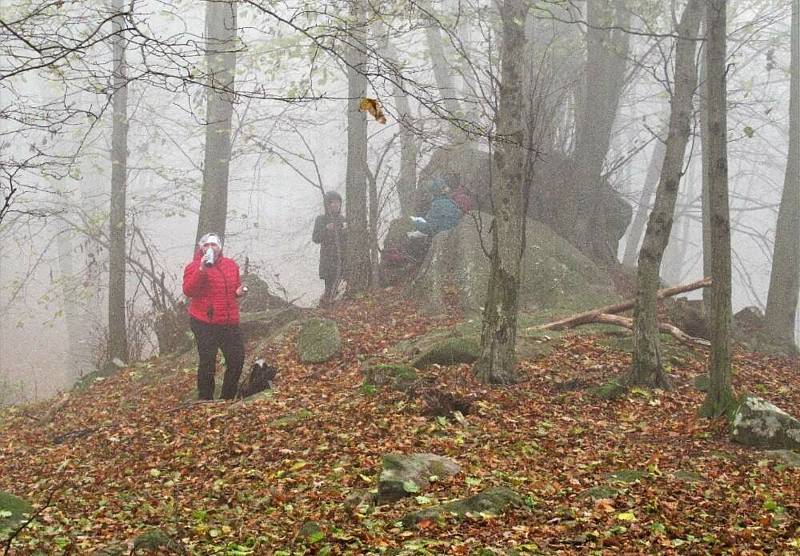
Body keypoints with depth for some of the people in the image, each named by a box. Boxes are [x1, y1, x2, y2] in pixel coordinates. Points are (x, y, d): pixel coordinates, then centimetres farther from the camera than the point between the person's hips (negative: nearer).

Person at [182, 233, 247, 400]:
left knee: (237, 360, 8)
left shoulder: (231, 265, 12)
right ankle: (205, 399, 9)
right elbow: (189, 291, -18)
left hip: (230, 323, 6)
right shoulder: (194, 267, -5)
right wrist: (201, 270, -26)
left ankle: (228, 398, 23)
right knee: (208, 363, -3)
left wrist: (239, 291, 4)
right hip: (205, 324, -6)